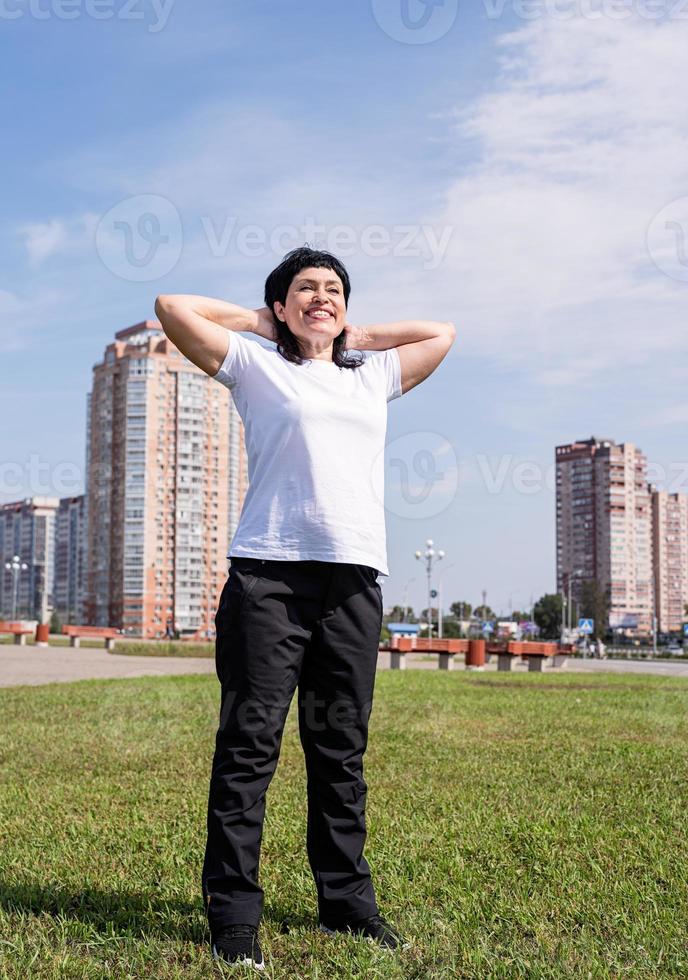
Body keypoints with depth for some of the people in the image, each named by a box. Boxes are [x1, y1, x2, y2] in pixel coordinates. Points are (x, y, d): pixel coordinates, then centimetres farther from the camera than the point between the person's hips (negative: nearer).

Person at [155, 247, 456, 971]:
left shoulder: (374, 375, 23)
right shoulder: (257, 366, 11)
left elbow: (441, 332, 36)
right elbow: (173, 307, 6)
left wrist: (353, 335, 29)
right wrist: (258, 321, 16)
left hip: (355, 581, 4)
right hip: (269, 573, -4)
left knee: (342, 750, 8)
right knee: (249, 744, -5)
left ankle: (347, 903, 17)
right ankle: (233, 917, 0)